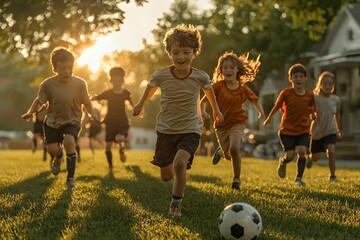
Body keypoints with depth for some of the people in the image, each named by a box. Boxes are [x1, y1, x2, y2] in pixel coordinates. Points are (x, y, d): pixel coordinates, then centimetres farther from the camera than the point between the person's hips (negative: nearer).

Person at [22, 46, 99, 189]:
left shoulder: (80, 84, -14)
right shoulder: (47, 84, -15)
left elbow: (86, 102, -1)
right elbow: (39, 101, -5)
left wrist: (92, 113, -17)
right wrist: (30, 112, -22)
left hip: (72, 121, -2)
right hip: (52, 121, 2)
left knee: (69, 142, -28)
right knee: (51, 149, -2)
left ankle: (70, 178, -15)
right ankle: (58, 157, 43)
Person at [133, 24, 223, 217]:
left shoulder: (200, 77, -11)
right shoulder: (161, 75, -11)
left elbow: (208, 89, 13)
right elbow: (151, 86, 13)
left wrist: (215, 109, 28)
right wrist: (141, 104, 29)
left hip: (190, 130, -2)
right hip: (165, 130, 2)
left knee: (179, 163, -28)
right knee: (166, 176, 9)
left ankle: (176, 204, -8)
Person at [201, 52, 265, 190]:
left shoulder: (243, 89, -5)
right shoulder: (218, 86, -11)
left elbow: (254, 100, 12)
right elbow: (204, 99, -11)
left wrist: (261, 112, -1)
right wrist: (203, 111, -29)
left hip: (237, 123, 0)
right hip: (221, 125, 1)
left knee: (235, 149, -25)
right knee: (229, 156, 8)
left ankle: (236, 179, -6)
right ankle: (221, 151, 48)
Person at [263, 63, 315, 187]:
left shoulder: (310, 95, -2)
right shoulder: (286, 93, -10)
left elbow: (311, 109, 14)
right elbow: (277, 106, 4)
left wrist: (312, 115, -7)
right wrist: (268, 120, 14)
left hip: (303, 130, 2)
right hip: (287, 129, -2)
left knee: (301, 151, -19)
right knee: (290, 155, -9)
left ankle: (299, 178, -2)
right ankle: (282, 162, 31)